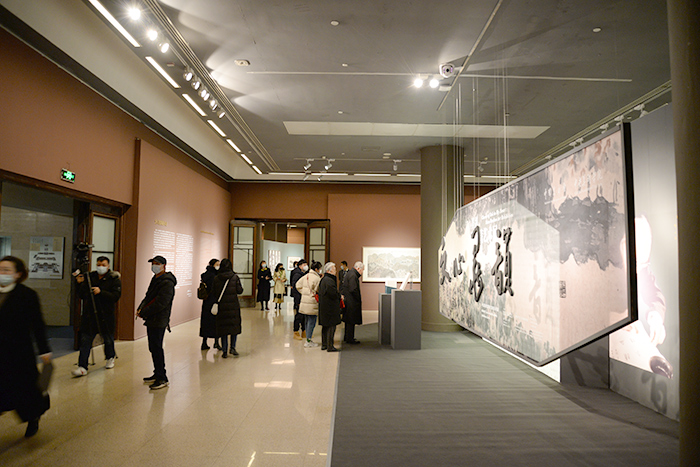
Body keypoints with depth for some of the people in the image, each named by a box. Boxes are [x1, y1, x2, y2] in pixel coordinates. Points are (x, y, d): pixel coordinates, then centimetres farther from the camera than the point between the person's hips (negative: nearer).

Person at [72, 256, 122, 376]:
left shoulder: (114, 279, -4)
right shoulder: (90, 277, 6)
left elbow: (116, 296, -15)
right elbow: (81, 295, 11)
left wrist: (101, 292, -25)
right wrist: (80, 284, -5)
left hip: (106, 315, -2)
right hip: (89, 314, 3)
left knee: (108, 338, 13)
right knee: (85, 340, -3)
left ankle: (110, 358, 38)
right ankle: (82, 367, 1)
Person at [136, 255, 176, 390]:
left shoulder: (167, 283, -17)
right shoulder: (155, 279, 15)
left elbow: (160, 304, -22)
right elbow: (148, 297, 19)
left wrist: (143, 313, -16)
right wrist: (141, 308, 0)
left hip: (159, 321, -10)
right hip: (152, 321, 10)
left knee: (156, 348, -7)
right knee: (153, 348, 17)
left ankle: (162, 379, 0)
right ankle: (157, 374, 29)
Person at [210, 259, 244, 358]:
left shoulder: (216, 279, -2)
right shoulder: (235, 277, -5)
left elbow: (213, 293, -2)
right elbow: (240, 291, -5)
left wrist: (216, 302, 13)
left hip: (222, 306, 1)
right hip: (233, 306, -1)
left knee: (223, 327, 8)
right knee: (234, 326, 12)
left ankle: (225, 351, 8)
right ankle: (233, 347, 2)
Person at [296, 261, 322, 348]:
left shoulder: (306, 276, 8)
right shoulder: (317, 278, -16)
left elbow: (298, 285, 13)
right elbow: (319, 291, -14)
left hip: (305, 302, 8)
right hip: (312, 303, -8)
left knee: (308, 321, 16)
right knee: (312, 322, -1)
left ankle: (308, 339, 23)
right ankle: (308, 341, 3)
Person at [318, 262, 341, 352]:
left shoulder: (323, 279, 12)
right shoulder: (329, 280, -20)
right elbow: (333, 293, -24)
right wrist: (340, 296, -3)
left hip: (323, 307, 10)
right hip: (330, 307, -10)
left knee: (325, 326, 16)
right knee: (331, 327, -3)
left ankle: (324, 344, 23)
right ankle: (330, 346, 2)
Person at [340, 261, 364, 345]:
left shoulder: (349, 273, 16)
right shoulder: (353, 276, -18)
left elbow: (342, 287, 20)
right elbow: (353, 290, -25)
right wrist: (359, 299, -13)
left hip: (347, 301, 11)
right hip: (352, 302, -11)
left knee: (349, 320, 17)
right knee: (351, 321, -3)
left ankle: (347, 337, 26)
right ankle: (349, 339, 3)